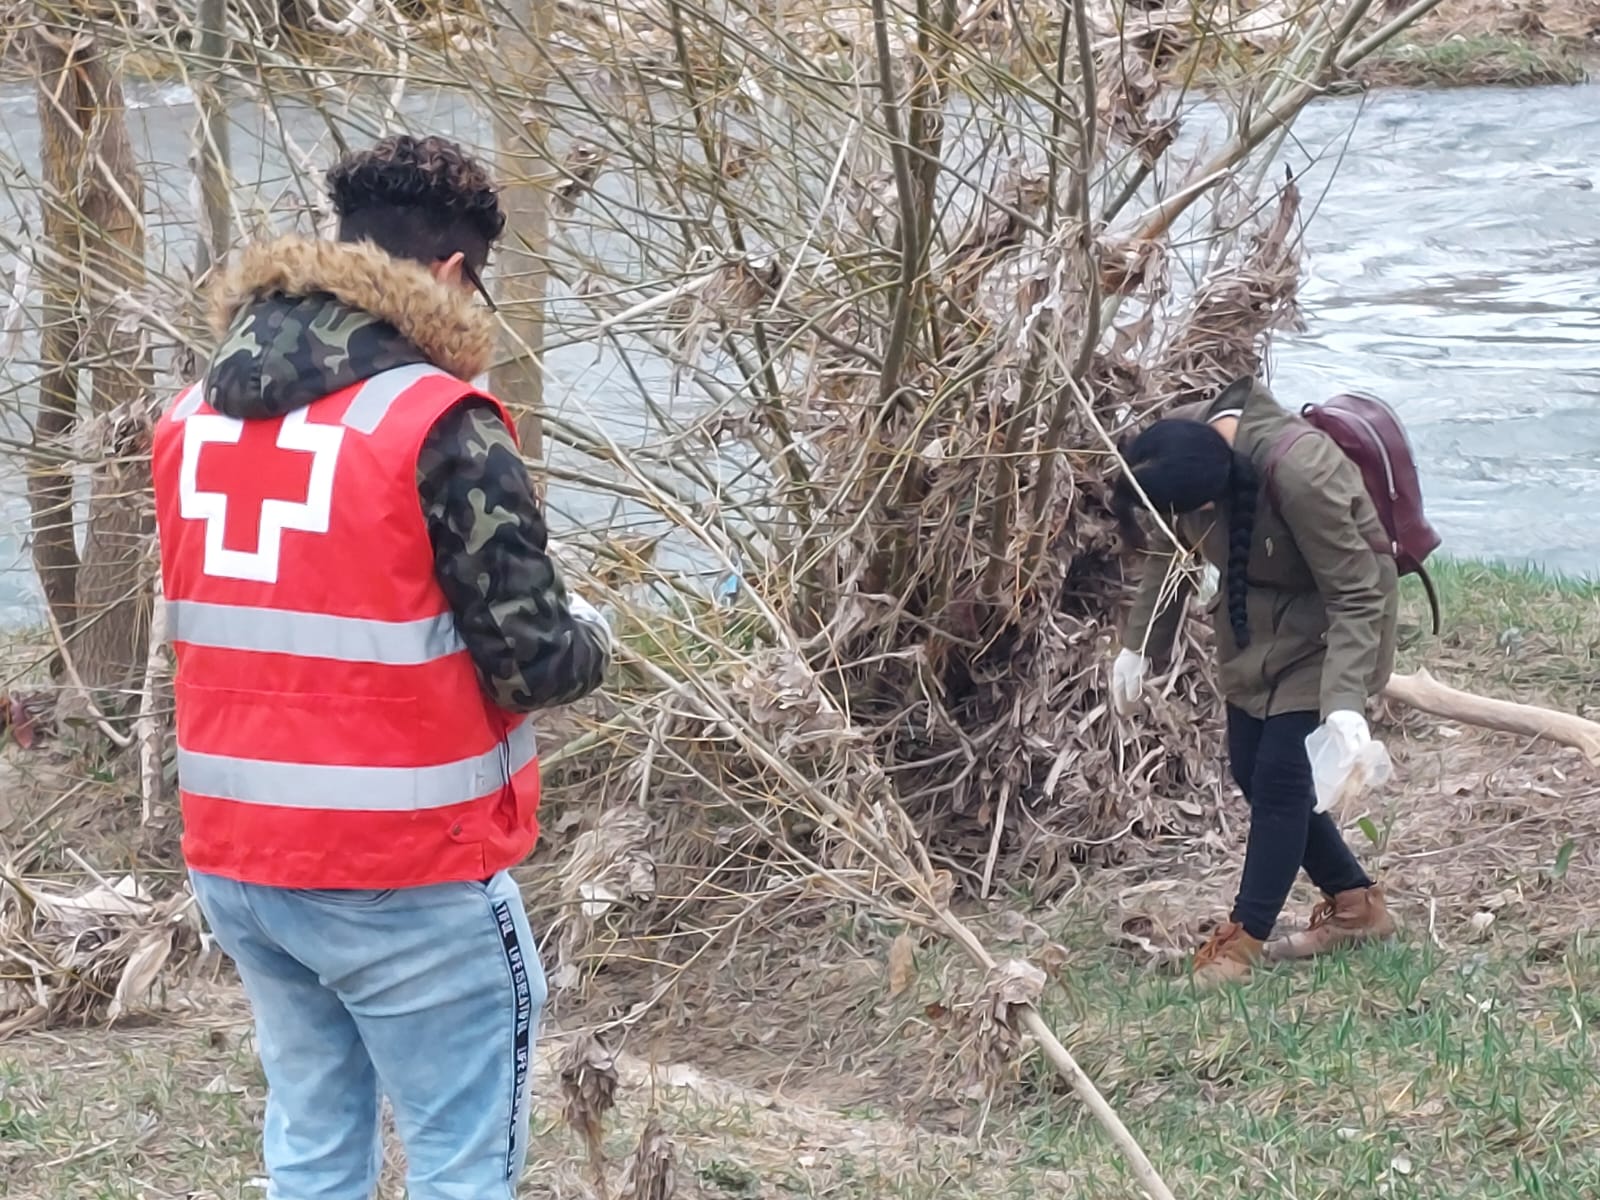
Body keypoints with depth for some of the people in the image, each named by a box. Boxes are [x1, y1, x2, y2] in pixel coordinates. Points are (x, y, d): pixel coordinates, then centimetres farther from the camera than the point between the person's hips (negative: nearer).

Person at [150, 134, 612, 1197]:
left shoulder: (197, 416, 6)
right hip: (406, 879, -7)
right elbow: (535, 666, -14)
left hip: (235, 860, 7)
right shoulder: (441, 425, -16)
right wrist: (586, 631, 7)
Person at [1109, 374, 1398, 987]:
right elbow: (1171, 549, 2)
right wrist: (1139, 643, 1)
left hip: (1324, 624, -7)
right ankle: (1354, 902, 24)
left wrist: (1345, 702, -38)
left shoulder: (1300, 477, -39)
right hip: (1255, 620, 8)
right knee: (1251, 770, 10)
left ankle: (1244, 939, -1)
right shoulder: (1182, 443, -18)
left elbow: (1356, 597, -30)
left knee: (1280, 773, -10)